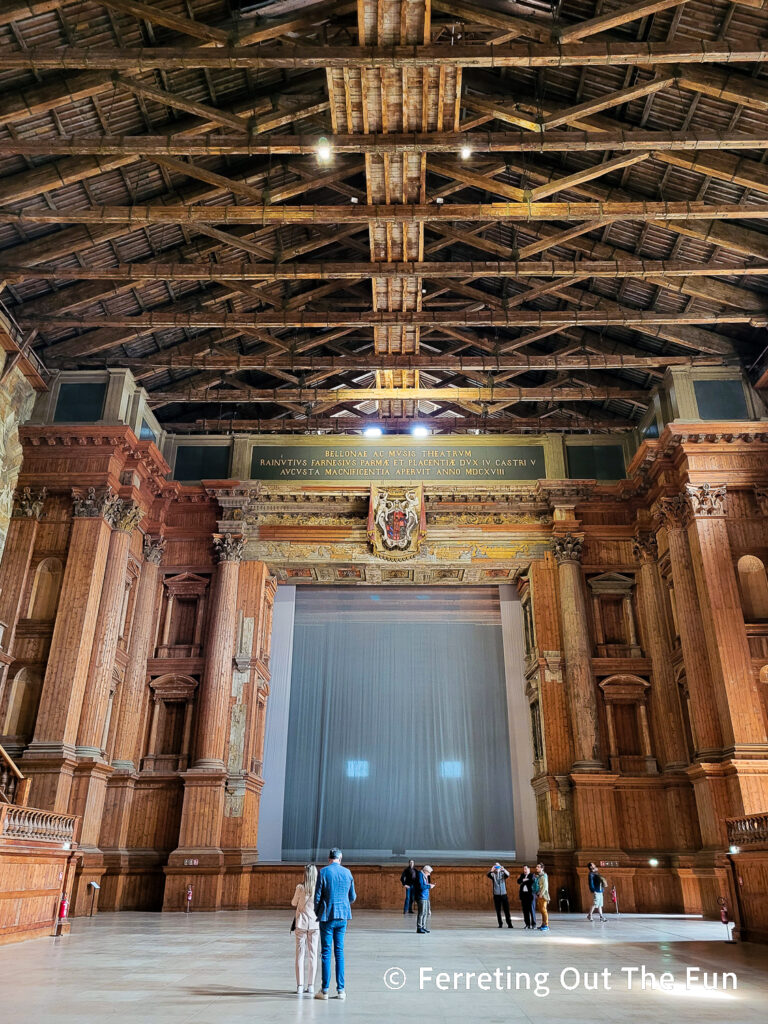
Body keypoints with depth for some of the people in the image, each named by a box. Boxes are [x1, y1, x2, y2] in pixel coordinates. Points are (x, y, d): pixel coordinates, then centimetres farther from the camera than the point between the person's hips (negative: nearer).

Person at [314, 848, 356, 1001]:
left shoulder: (323, 872, -10)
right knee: (339, 952, 11)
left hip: (327, 916, -3)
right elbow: (352, 897, 9)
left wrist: (317, 912, 7)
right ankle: (340, 990, 13)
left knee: (326, 953, 4)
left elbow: (317, 896, -9)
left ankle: (325, 990, 8)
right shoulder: (347, 872, 2)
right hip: (343, 916, 3)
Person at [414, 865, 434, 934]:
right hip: (421, 897, -10)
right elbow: (421, 886, -22)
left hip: (426, 897, 10)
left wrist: (430, 884, 8)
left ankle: (423, 927, 23)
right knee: (422, 913, -7)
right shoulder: (420, 875, -14)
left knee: (427, 913, 14)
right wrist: (429, 886, -13)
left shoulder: (424, 876, 16)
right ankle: (419, 928, 0)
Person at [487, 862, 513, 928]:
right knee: (498, 911, 3)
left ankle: (509, 923, 5)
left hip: (504, 894, 0)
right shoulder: (493, 874, 4)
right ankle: (500, 924, 12)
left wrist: (503, 869, -36)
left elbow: (508, 874, -16)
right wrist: (492, 870, -38)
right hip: (496, 895, 0)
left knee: (506, 910, -1)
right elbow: (488, 875, -17)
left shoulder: (503, 873, 5)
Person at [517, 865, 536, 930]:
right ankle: (527, 924, 9)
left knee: (531, 909, -5)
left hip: (530, 894, -4)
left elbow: (532, 881, -13)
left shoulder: (532, 875, 5)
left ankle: (533, 924, 1)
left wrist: (524, 881, -4)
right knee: (525, 910, 3)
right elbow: (519, 882, 0)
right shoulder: (522, 875, 16)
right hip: (523, 894, 4)